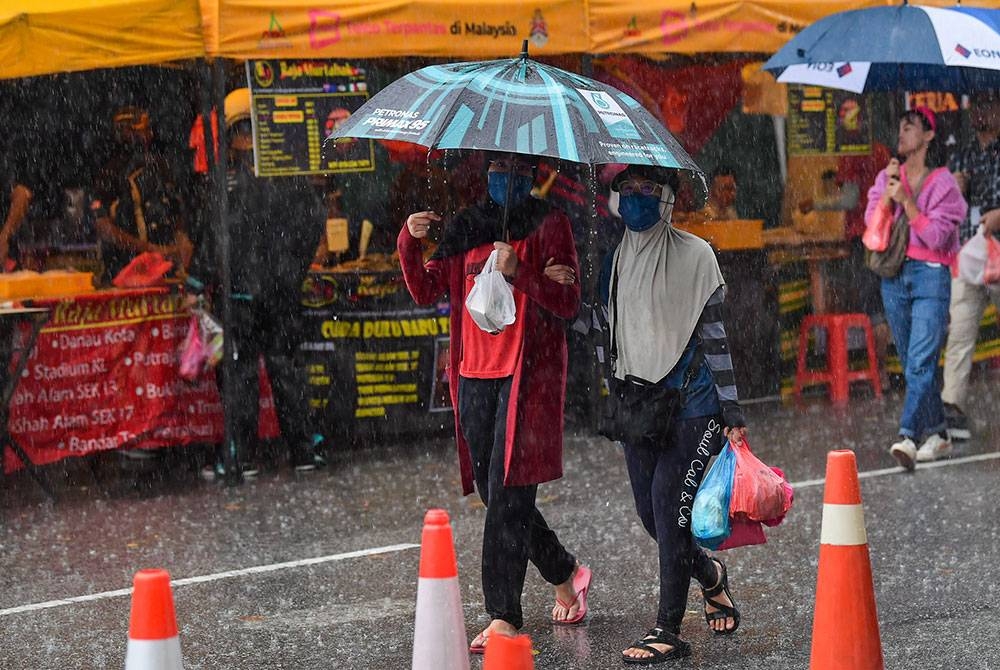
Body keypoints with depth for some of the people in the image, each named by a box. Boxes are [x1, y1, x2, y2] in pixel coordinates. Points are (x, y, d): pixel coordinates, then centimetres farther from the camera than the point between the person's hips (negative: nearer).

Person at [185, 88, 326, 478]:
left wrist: (197, 284, -8)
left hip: (243, 289, -5)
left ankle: (243, 457, 1)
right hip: (285, 287, 5)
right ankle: (301, 451, 13)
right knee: (284, 365, 12)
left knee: (242, 371, 1)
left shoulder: (231, 180, -13)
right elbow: (315, 218, 10)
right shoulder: (291, 175, 3)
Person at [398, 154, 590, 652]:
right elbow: (425, 291, 10)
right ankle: (565, 576, 32)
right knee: (497, 496, 10)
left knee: (508, 495, -12)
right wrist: (409, 242, -6)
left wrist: (518, 274, -22)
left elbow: (568, 304, -8)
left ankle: (503, 619, -13)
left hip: (527, 377, -6)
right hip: (474, 377, 6)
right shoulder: (467, 229, 15)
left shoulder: (548, 226, 0)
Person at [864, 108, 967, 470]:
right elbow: (871, 222, 2)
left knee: (921, 360, -16)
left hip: (930, 276, -6)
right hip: (894, 276, 6)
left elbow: (937, 236, -12)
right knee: (911, 362, 8)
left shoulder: (942, 182, -3)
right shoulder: (888, 177, 12)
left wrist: (907, 199, -17)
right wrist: (889, 191, -10)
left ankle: (908, 436, -26)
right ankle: (937, 433, 16)